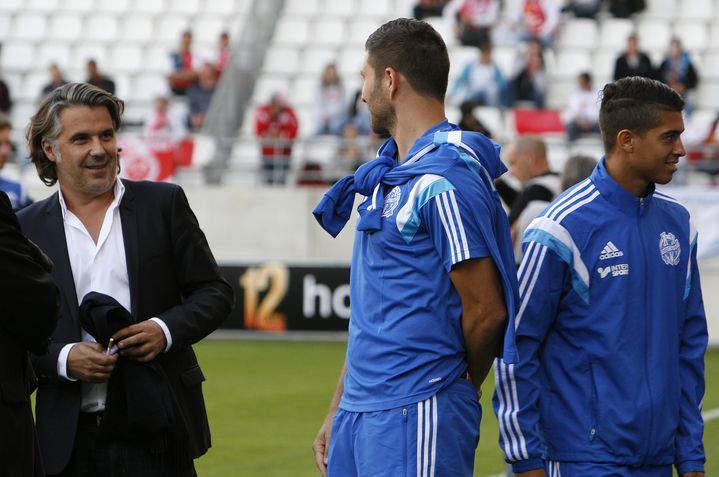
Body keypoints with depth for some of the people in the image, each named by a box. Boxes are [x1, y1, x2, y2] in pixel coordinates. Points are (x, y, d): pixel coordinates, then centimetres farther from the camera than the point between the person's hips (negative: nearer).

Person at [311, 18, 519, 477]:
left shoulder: (444, 184, -13)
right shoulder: (386, 175, 15)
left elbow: (486, 311, -13)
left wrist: (455, 388, 3)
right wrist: (338, 411, 17)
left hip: (415, 418, -9)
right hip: (360, 414, 9)